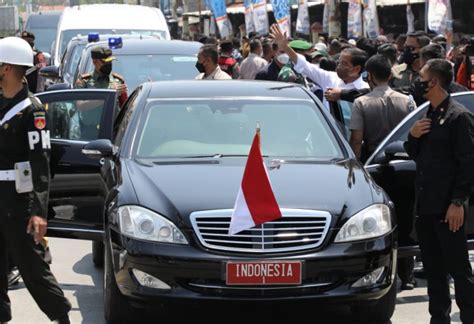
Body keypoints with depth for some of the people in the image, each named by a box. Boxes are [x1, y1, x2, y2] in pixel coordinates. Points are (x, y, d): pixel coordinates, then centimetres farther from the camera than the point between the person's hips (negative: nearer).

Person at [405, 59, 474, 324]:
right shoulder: (428, 115, 15)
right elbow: (415, 155, 22)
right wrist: (413, 137, 0)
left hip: (448, 207, -8)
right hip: (426, 205, 8)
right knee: (433, 269, 13)